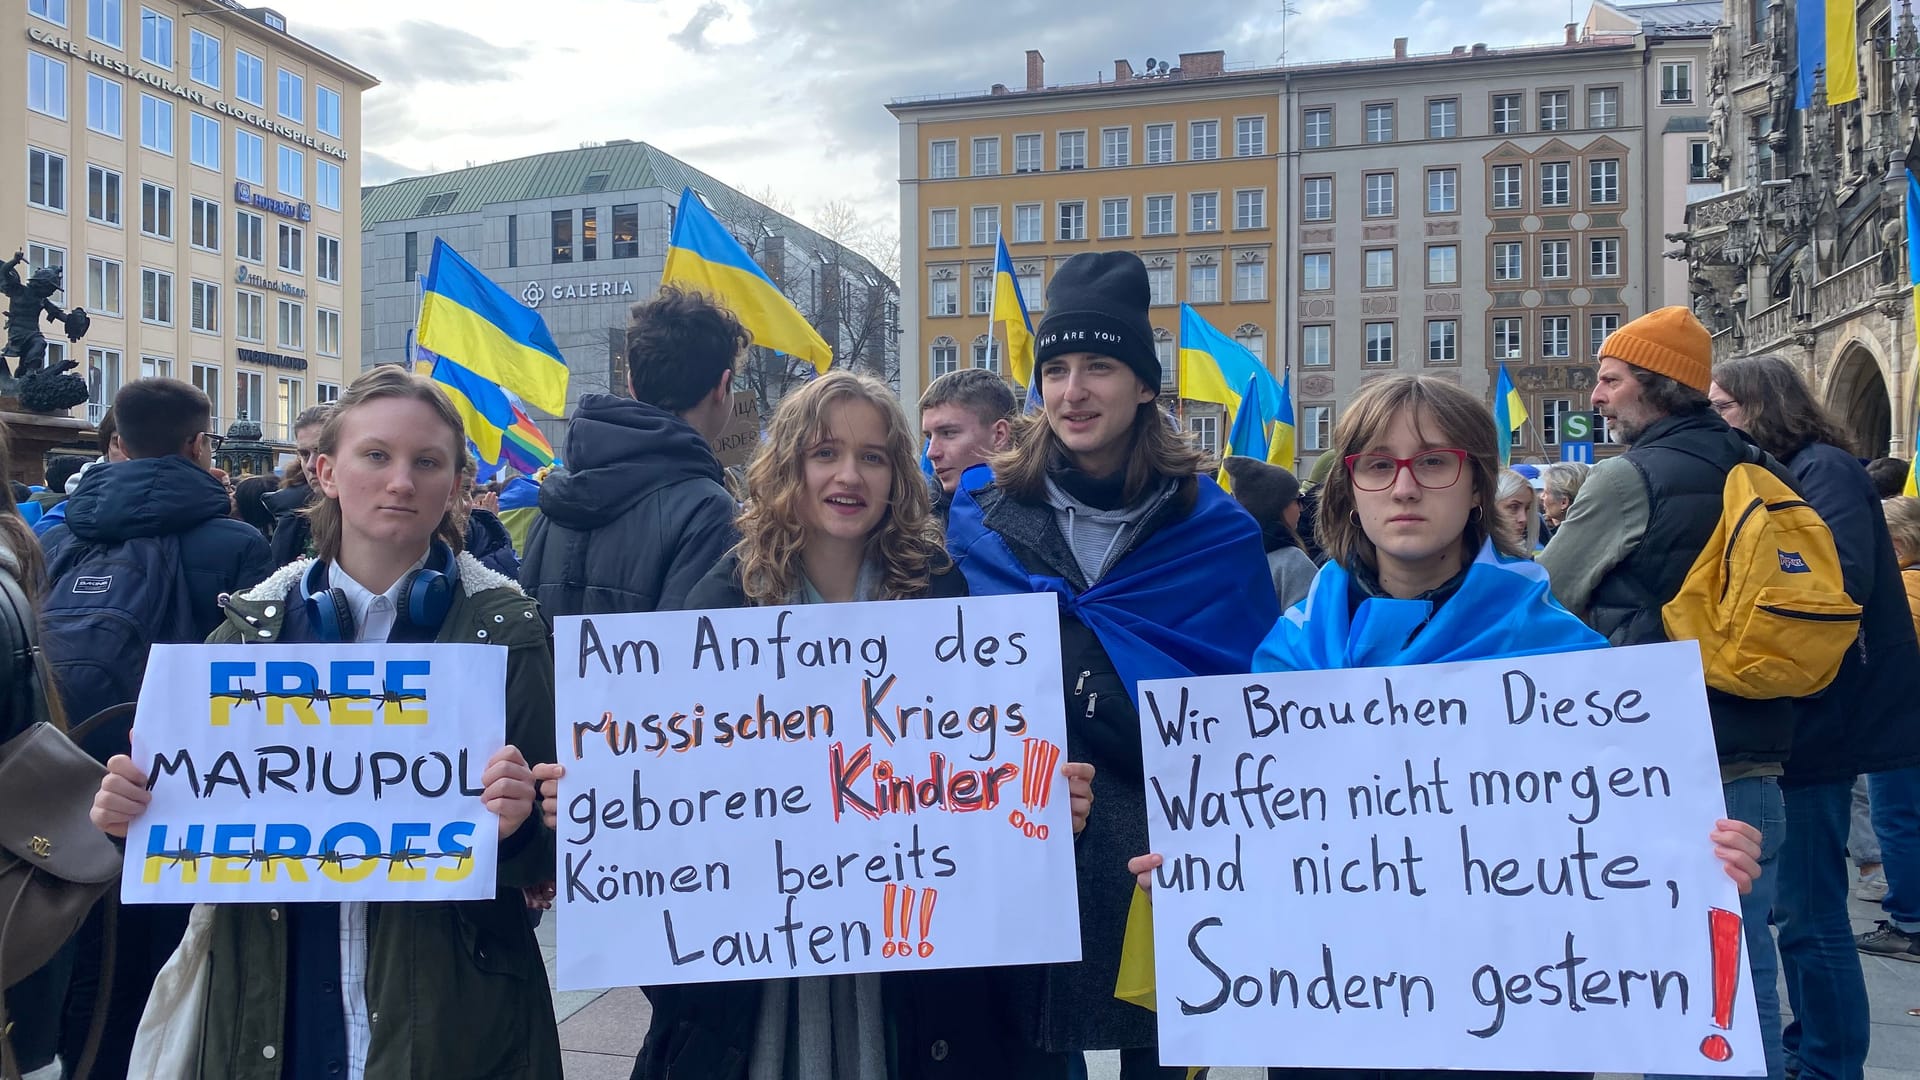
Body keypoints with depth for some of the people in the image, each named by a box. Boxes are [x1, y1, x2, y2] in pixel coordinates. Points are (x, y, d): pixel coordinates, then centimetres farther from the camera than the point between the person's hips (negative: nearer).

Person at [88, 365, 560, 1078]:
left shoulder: (507, 632, -7)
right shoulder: (252, 627, 1)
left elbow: (551, 857, -6)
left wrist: (512, 824, -26)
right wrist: (132, 811, -10)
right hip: (271, 1019, 3)